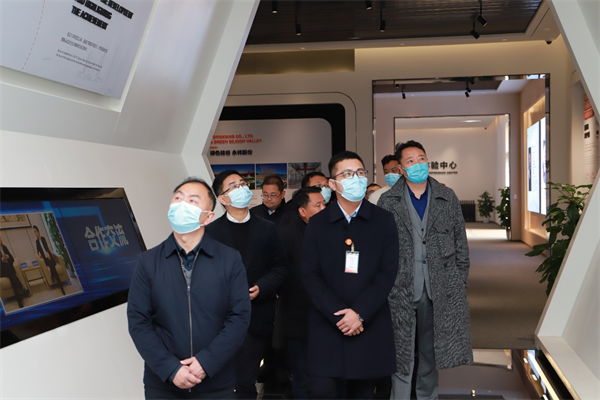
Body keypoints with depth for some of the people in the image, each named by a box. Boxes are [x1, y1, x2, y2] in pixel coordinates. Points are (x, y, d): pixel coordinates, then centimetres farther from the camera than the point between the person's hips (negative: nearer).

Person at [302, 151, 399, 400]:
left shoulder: (383, 220, 4)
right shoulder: (317, 223, 5)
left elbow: (388, 273, -2)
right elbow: (310, 275, 0)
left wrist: (360, 313, -12)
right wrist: (339, 315, -11)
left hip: (370, 326, 0)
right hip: (327, 326, 0)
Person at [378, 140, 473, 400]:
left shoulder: (447, 198, 7)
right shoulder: (388, 202, 1)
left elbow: (460, 243, 9)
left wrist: (460, 282, 4)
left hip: (439, 288, 2)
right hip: (400, 289, -2)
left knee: (431, 351, 14)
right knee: (401, 355, 1)